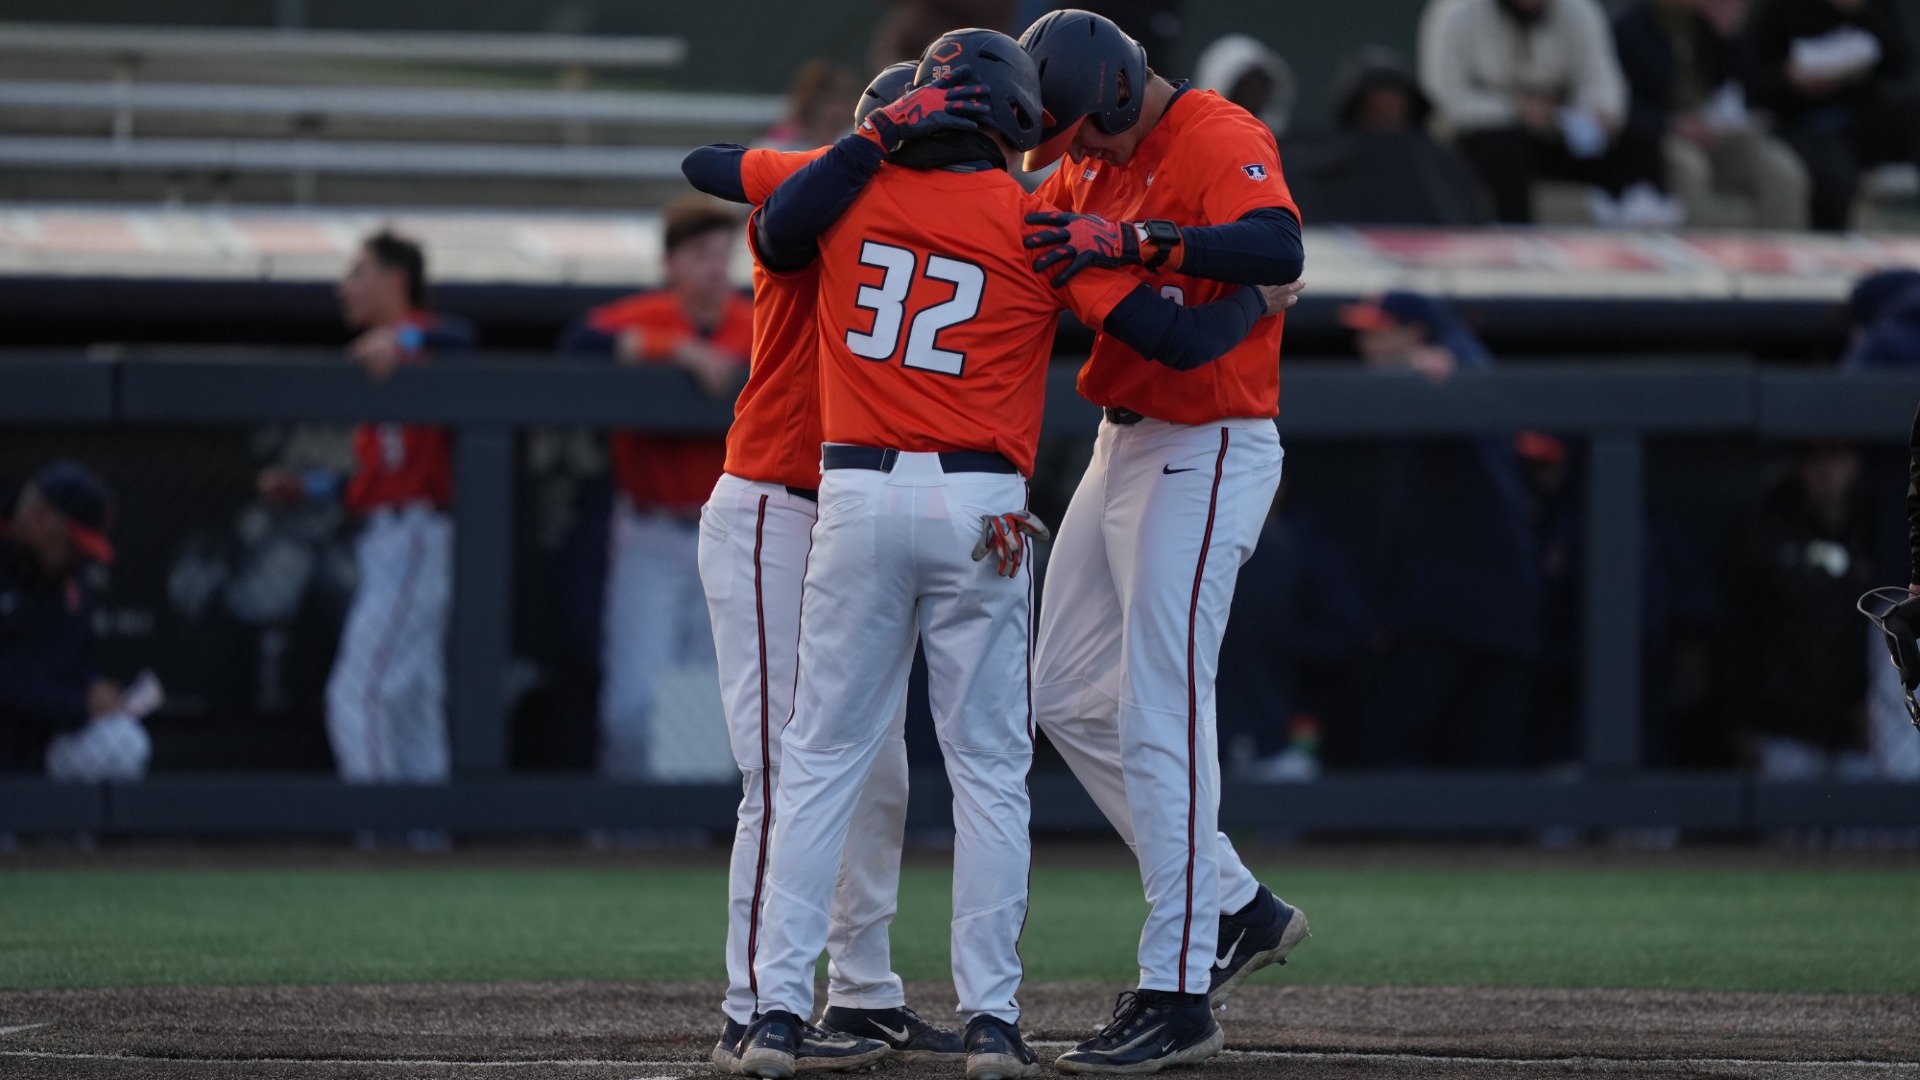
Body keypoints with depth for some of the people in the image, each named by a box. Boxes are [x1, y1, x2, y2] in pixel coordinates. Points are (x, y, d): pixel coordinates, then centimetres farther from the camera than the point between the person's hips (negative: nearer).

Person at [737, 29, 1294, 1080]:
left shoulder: (857, 191, 4)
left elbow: (771, 240, 24)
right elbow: (1174, 338, -4)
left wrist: (877, 136, 21)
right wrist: (1259, 300, 16)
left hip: (854, 495, 2)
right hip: (977, 508, -2)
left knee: (820, 755, 6)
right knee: (988, 765, 6)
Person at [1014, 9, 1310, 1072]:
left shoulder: (1222, 139, -16)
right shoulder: (1089, 163, 12)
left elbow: (1278, 250, -33)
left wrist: (1128, 240, -40)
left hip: (1207, 456, -10)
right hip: (1124, 451, 10)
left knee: (1160, 719, -11)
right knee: (1069, 700, 13)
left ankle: (1177, 993, -9)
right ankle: (1236, 907, 20)